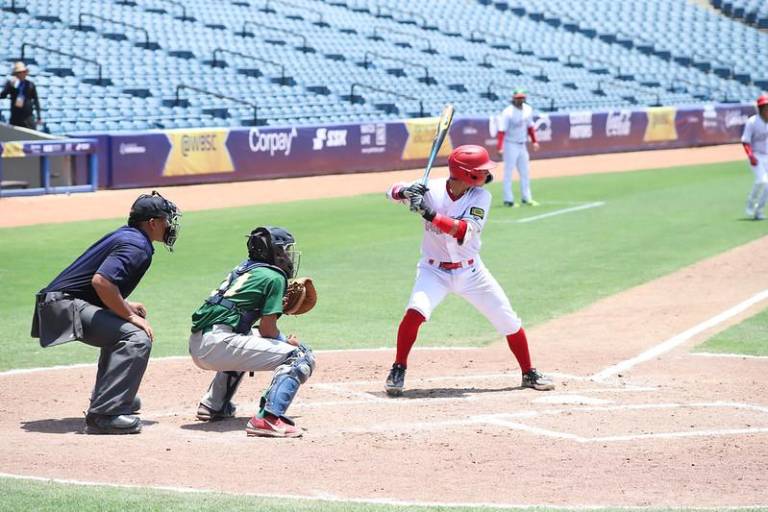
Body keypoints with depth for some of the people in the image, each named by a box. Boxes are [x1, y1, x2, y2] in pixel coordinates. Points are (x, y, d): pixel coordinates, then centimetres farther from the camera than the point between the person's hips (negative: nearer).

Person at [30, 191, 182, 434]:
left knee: (123, 327, 32)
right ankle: (104, 414, -29)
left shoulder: (124, 235, 17)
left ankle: (107, 398, 33)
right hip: (65, 306, -11)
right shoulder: (137, 246, -13)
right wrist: (130, 315, -18)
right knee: (137, 338, -23)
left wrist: (125, 306, 18)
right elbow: (101, 281, -27)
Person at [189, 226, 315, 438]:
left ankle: (214, 405, 32)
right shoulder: (274, 277, 0)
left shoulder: (242, 269, 24)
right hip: (218, 345, -9)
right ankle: (268, 418, -27)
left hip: (196, 345, 9)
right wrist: (286, 341, 16)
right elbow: (267, 328, -3)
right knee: (301, 356, -10)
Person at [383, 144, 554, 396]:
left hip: (470, 271, 2)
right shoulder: (431, 190, -16)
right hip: (434, 270, -2)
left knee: (509, 322, 4)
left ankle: (529, 374, 25)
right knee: (415, 311, -28)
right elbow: (393, 191, -8)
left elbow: (464, 232, -27)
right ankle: (398, 371, -9)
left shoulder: (480, 197, -13)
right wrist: (404, 191, -32)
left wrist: (430, 214, -38)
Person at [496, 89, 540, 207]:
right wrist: (499, 147, -33)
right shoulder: (508, 112, -18)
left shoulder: (528, 109, 3)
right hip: (510, 145, -7)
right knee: (509, 172, -3)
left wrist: (534, 141, 11)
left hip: (522, 145, 7)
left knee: (525, 172, 11)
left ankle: (526, 198, 20)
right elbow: (501, 130, -24)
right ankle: (508, 200, 2)